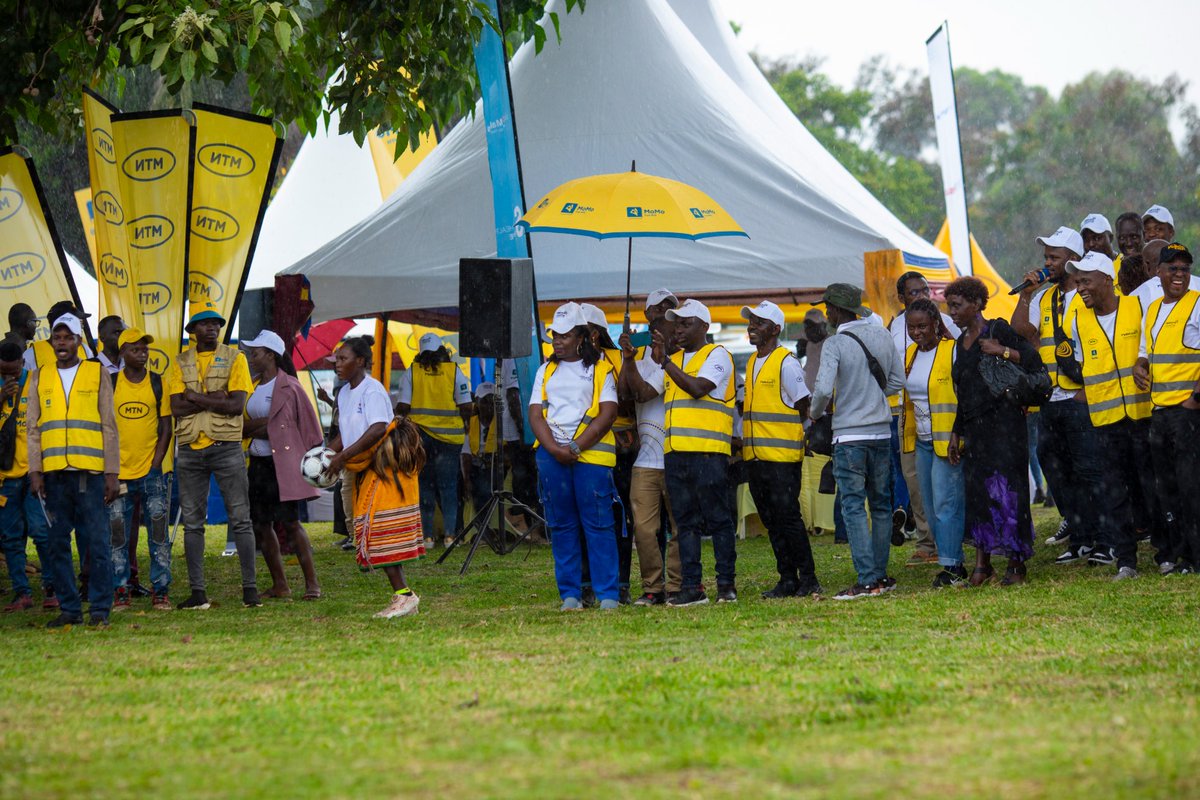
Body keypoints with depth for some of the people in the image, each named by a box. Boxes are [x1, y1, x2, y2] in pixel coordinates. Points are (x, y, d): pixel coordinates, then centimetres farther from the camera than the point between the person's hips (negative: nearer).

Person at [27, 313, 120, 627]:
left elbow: (109, 427, 6)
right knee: (57, 544, 2)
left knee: (97, 542, -5)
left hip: (90, 471, -2)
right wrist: (35, 471, 1)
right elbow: (33, 428, 12)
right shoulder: (39, 378, 13)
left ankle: (99, 609, 0)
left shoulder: (97, 374, 8)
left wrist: (111, 473, -1)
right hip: (54, 472, 2)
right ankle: (69, 608, 9)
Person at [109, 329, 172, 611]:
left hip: (150, 472, 0)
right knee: (118, 534, 2)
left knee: (158, 533, -2)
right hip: (118, 472, 0)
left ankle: (161, 591, 3)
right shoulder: (110, 384, 3)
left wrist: (155, 466, -5)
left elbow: (166, 428, 5)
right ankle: (121, 591, 8)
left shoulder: (158, 384, 5)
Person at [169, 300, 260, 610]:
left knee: (240, 519, -2)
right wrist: (214, 399, -11)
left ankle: (250, 587, 0)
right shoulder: (181, 363, 10)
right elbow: (176, 407, -3)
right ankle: (197, 592, 6)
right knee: (192, 522, 3)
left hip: (226, 446, -2)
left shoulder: (234, 359, 4)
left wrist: (195, 397, -9)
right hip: (190, 449, 2)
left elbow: (237, 405, -9)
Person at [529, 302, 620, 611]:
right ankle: (570, 594, 7)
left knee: (598, 524, -6)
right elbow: (535, 415, 9)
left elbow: (607, 414, -4)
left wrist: (575, 447, -11)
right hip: (552, 454, 4)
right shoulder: (547, 371, 17)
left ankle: (607, 594, -4)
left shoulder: (600, 369, 5)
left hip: (591, 453, -4)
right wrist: (555, 449, -8)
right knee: (561, 526, 3)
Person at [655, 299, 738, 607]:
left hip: (708, 452, -7)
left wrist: (665, 362, -14)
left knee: (717, 518, -4)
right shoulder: (675, 360, 22)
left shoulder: (716, 355, 2)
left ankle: (727, 584, -1)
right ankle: (691, 586, 4)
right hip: (675, 451, 7)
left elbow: (698, 388, -15)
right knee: (685, 521, 4)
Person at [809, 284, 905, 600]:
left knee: (853, 507, -5)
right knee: (881, 504, 13)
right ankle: (880, 575, 15)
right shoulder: (882, 335, 6)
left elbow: (823, 388, -20)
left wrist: (815, 413, 0)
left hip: (849, 435, -6)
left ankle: (867, 580, -12)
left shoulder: (835, 344, -12)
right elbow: (898, 381, 11)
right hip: (881, 430, 6)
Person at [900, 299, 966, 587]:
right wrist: (907, 432, 18)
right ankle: (956, 564, 14)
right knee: (932, 508, 8)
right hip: (923, 441, 8)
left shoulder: (953, 351, -11)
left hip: (948, 440, -8)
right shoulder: (910, 354, 12)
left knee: (945, 504, -11)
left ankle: (951, 566, -9)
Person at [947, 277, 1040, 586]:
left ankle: (1016, 563, -3)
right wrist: (956, 432, 18)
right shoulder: (961, 343, 17)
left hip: (1003, 419, -7)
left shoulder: (998, 330, -3)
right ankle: (982, 563, 3)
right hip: (973, 427, 7)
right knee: (976, 489, 1)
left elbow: (1033, 359, -9)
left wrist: (1002, 351, -19)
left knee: (1006, 489, -8)